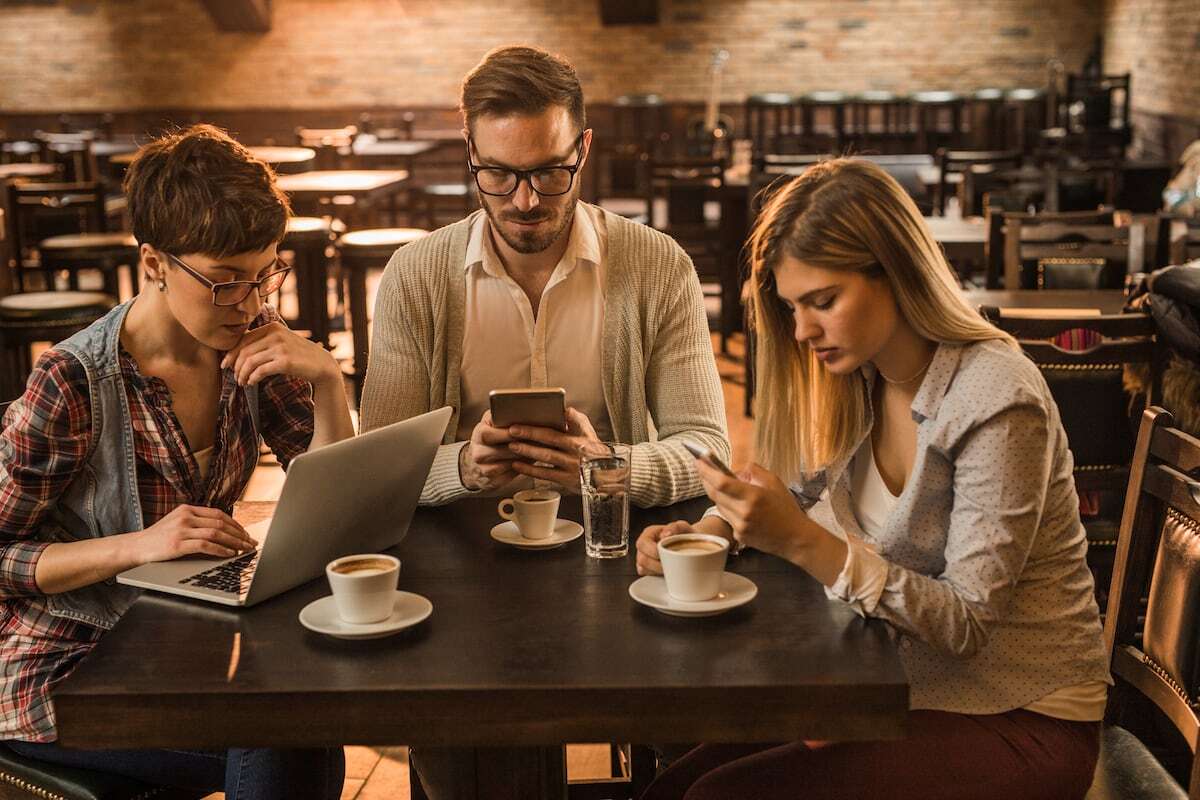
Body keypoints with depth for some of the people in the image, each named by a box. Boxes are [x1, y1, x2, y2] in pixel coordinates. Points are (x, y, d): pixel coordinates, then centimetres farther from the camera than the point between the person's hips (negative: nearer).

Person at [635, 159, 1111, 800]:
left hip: (1020, 723, -6)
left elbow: (967, 622, -22)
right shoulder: (856, 381, 2)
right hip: (909, 692, 7)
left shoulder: (998, 402, -21)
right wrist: (702, 533, -11)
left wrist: (804, 542, -30)